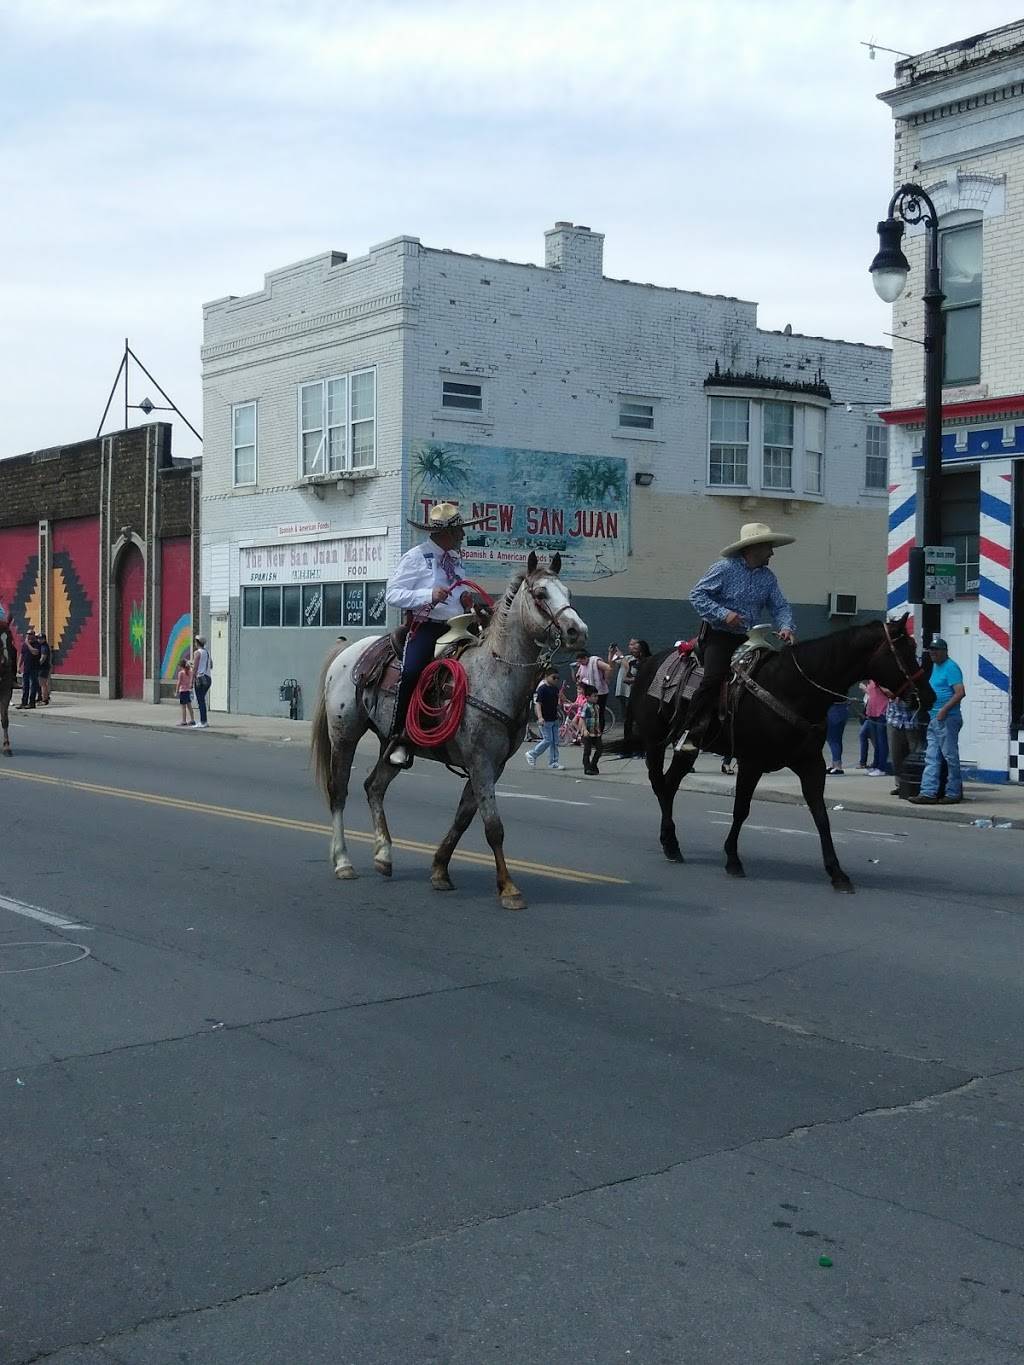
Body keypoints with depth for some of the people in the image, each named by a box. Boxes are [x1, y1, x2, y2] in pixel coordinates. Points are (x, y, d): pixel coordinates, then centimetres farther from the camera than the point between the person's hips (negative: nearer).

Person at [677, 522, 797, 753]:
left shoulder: (768, 577, 9)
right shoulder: (725, 568, -9)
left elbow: (779, 606, 9)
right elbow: (697, 595, -10)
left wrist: (786, 627, -13)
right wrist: (723, 614, -21)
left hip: (747, 639, 6)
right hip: (718, 636, -6)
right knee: (714, 678, -25)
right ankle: (692, 734, -21)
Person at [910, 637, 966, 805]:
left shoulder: (951, 668, -11)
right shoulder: (935, 667, 18)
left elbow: (960, 692, -20)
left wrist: (944, 709, -25)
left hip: (947, 720, -10)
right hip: (934, 720, 10)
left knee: (950, 756, -2)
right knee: (931, 758, 6)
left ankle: (954, 793, 4)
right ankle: (928, 793, 6)